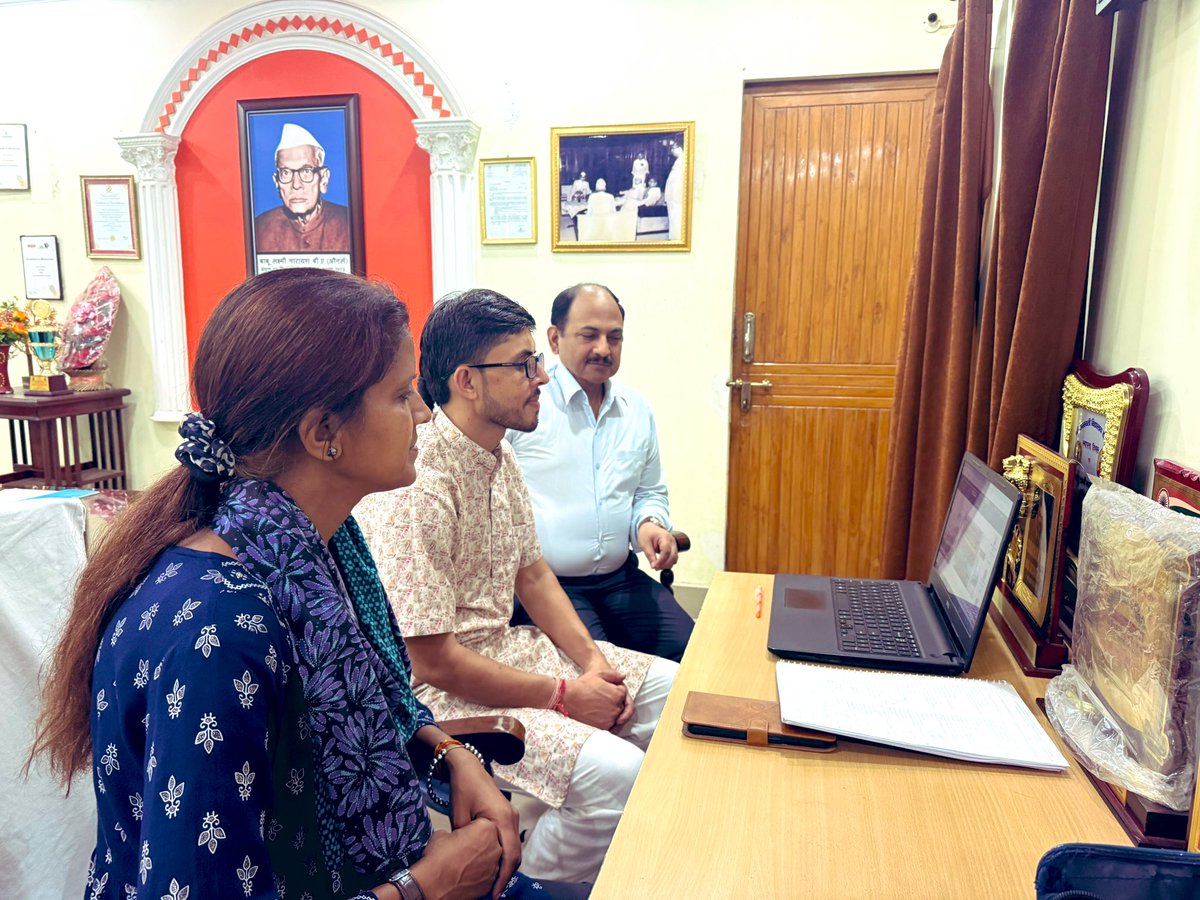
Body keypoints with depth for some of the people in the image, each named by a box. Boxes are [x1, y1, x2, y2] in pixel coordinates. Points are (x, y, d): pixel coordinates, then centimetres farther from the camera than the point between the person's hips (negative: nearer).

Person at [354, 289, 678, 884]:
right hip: (436, 691, -9)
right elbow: (433, 660, -23)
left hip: (504, 645, 9)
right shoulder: (416, 487, -25)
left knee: (672, 689, 5)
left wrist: (591, 659, 0)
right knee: (615, 774, -25)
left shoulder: (500, 456, 4)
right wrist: (561, 695, -16)